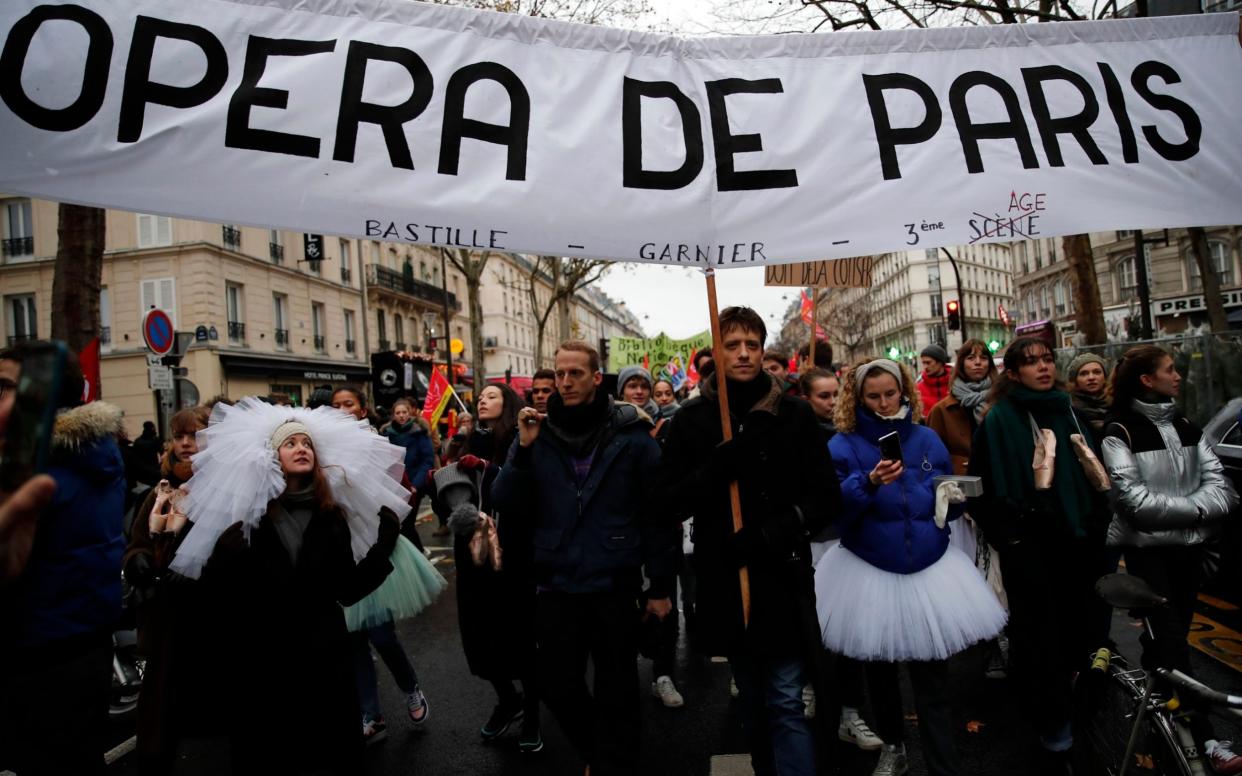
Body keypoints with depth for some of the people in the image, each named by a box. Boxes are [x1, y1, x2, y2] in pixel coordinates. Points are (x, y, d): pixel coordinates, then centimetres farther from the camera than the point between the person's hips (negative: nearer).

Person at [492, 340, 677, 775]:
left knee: (616, 692, 11)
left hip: (615, 585, -3)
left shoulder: (631, 433, -7)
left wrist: (660, 585, -4)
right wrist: (523, 450, -18)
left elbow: (659, 511, -5)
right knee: (558, 687, 16)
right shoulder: (538, 432, 2)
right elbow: (506, 504, -4)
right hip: (555, 585, 3)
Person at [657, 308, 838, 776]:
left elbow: (826, 496, -2)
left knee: (786, 703, 0)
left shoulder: (795, 415, -1)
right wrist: (716, 469, -20)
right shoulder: (693, 419, 0)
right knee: (751, 702, 18)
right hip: (725, 580, 2)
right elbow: (670, 500, -2)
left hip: (783, 577, -2)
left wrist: (775, 532, -17)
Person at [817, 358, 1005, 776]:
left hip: (928, 568, 1)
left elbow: (949, 499, 14)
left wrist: (954, 498, -8)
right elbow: (832, 507, -18)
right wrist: (869, 484, -34)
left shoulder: (928, 439, 4)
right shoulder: (843, 445, -6)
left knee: (932, 675, 4)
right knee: (879, 667, 16)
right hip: (870, 571, -1)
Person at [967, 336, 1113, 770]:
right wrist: (1011, 540, -14)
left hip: (1075, 545, 6)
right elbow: (989, 489, -11)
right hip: (1030, 551, -6)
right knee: (1042, 645, 2)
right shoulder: (1000, 421, -7)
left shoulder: (1069, 414, 11)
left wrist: (1096, 530, 10)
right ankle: (1056, 743, 18)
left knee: (1084, 636, 13)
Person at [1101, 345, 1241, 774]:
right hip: (1146, 546, -6)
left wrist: (1195, 515, -17)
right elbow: (1133, 498, -16)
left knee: (1173, 632, 13)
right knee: (1171, 639, -7)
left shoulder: (1187, 428, 11)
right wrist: (1195, 508, -12)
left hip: (1189, 543, 6)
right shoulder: (1120, 432, -9)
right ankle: (1202, 738, -4)